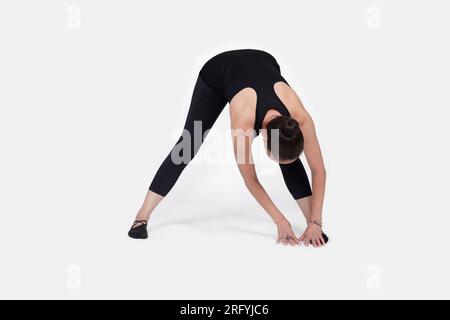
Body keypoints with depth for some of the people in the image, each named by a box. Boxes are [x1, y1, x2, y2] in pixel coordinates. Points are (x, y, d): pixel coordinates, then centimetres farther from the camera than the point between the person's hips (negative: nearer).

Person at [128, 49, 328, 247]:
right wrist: (280, 220, -25)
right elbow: (250, 180, -28)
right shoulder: (244, 121, -43)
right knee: (188, 145, -6)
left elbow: (318, 169, -26)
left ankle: (310, 222, -3)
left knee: (289, 156, -12)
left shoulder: (299, 116, -38)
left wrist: (315, 222, -27)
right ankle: (142, 217, 0)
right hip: (217, 73, -2)